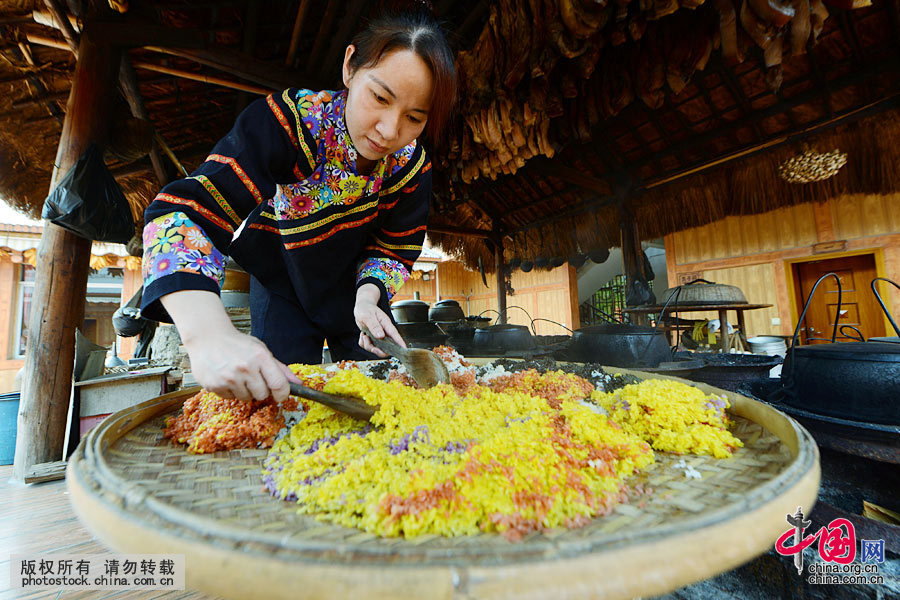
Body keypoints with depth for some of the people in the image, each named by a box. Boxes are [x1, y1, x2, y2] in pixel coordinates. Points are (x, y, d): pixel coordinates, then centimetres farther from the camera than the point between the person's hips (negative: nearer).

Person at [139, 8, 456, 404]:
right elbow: (181, 212, -39)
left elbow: (393, 250, -8)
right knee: (279, 399, -1)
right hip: (282, 286, -2)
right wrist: (209, 335, -56)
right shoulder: (291, 120, -31)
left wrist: (367, 296, -30)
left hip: (354, 287, 3)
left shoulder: (411, 164, -20)